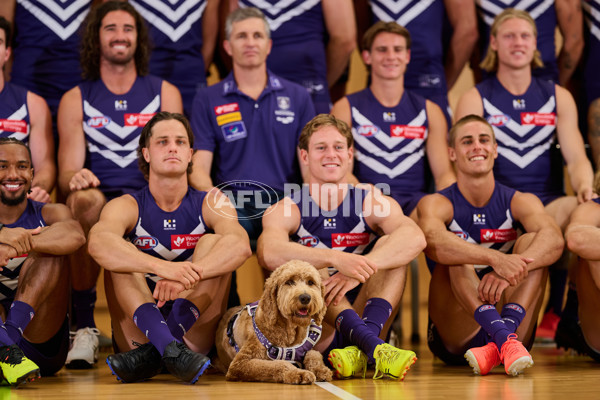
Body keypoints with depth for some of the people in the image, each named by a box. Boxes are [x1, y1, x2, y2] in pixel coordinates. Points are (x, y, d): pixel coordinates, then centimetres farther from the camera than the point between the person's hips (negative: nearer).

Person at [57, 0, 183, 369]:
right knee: (84, 201, -37)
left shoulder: (164, 93, 16)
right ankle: (85, 328, -31)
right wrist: (76, 179, -20)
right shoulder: (76, 100, 15)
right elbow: (67, 172, 6)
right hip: (99, 198, 0)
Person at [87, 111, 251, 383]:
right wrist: (162, 267, -43)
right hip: (137, 335, 0)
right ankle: (169, 347, -45)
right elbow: (98, 243, -25)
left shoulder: (210, 204, 3)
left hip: (196, 336, 0)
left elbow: (240, 246, -21)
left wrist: (187, 274, -41)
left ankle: (154, 349, -34)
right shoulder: (126, 207, 1)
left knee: (213, 242, -15)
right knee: (120, 253, -19)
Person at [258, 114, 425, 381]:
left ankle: (363, 352, -34)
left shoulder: (374, 204, 3)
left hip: (360, 319, 2)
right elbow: (268, 254, -26)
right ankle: (373, 347, -40)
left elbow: (415, 238, -19)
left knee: (390, 245, -13)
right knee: (303, 263, -24)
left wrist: (359, 270, -35)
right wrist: (337, 260, -41)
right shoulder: (286, 211, -2)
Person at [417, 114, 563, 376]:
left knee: (532, 242, -17)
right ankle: (504, 338, -46)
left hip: (515, 325, 2)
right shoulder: (436, 204, -2)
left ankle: (500, 343, -39)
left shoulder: (519, 202, 3)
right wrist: (496, 259, -44)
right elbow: (432, 243, -27)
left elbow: (554, 240, -19)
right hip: (454, 339, -2)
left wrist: (508, 271, -39)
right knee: (457, 255, -23)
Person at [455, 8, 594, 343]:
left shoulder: (558, 98, 15)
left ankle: (554, 316, -17)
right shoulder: (475, 100, 7)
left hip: (548, 203, 2)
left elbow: (576, 157, 6)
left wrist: (584, 186, -18)